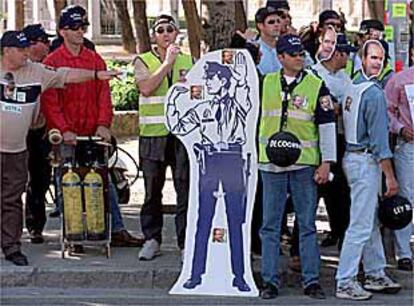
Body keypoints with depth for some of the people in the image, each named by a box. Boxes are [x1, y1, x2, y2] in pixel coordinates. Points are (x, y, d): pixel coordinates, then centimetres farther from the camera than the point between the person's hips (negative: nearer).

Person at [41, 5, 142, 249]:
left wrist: (103, 124, -7)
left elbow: (104, 94, 6)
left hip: (93, 133, 3)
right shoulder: (52, 62, 0)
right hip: (66, 137, -3)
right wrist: (64, 130, -16)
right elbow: (50, 100, -6)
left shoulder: (95, 60, 11)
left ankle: (117, 231, 8)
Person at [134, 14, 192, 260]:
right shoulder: (143, 61, 5)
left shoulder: (188, 61, 12)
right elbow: (146, 88, -14)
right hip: (153, 134, -1)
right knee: (152, 190, 5)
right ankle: (152, 239, 16)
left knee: (186, 189, -2)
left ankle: (186, 242, 4)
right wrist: (167, 62, -12)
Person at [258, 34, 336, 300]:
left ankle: (311, 280, 8)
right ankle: (270, 280, 9)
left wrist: (326, 163, -4)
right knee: (270, 225, 3)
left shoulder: (316, 86, 2)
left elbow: (327, 126, 1)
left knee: (307, 225, 3)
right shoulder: (266, 84, 8)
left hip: (305, 163, -2)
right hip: (271, 163, 2)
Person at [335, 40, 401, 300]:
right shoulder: (374, 93, -16)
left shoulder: (352, 88, 11)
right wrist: (390, 177, -14)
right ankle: (345, 283, -4)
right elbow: (379, 139, -17)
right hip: (366, 161, -10)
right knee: (361, 225, -6)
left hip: (352, 156, 10)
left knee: (372, 221, 18)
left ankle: (376, 275, 26)